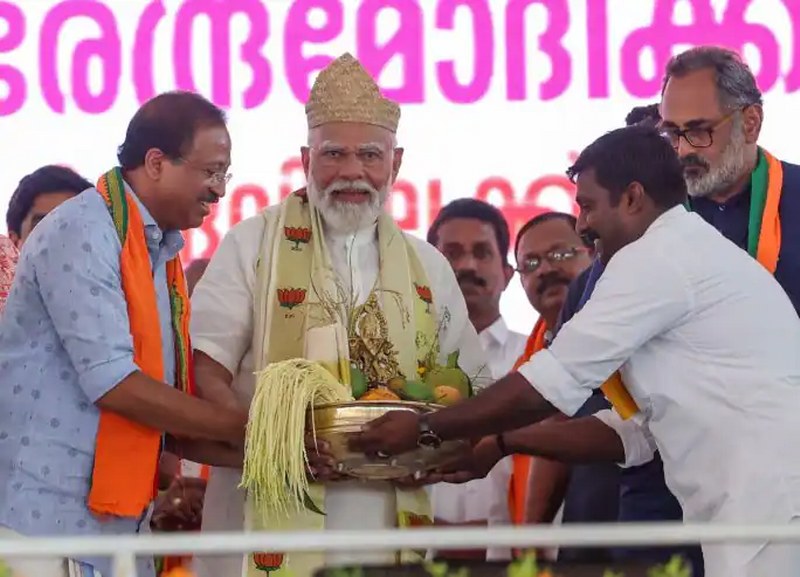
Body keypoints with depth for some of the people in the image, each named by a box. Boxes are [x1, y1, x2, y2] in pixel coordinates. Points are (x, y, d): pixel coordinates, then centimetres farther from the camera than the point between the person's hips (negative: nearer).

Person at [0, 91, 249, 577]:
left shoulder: (162, 255, 15)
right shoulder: (83, 233, -11)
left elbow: (169, 421, 14)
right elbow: (112, 383, -19)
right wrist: (242, 427, -13)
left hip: (119, 528, 8)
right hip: (45, 520, -8)